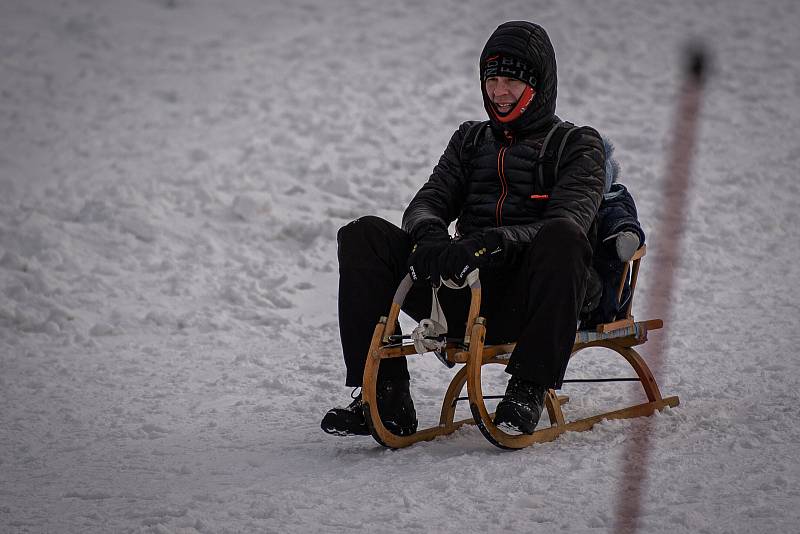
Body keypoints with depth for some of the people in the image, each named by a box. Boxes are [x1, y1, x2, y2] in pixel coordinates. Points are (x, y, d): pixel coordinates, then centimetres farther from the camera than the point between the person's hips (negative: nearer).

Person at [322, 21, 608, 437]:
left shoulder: (577, 145, 9)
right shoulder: (471, 140, 24)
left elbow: (566, 225, -9)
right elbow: (426, 204, 12)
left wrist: (493, 241, -27)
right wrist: (430, 233, -15)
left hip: (527, 303, -4)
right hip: (462, 300, 4)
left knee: (563, 238, -35)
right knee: (363, 235, -13)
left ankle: (527, 394, -31)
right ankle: (385, 399, -20)